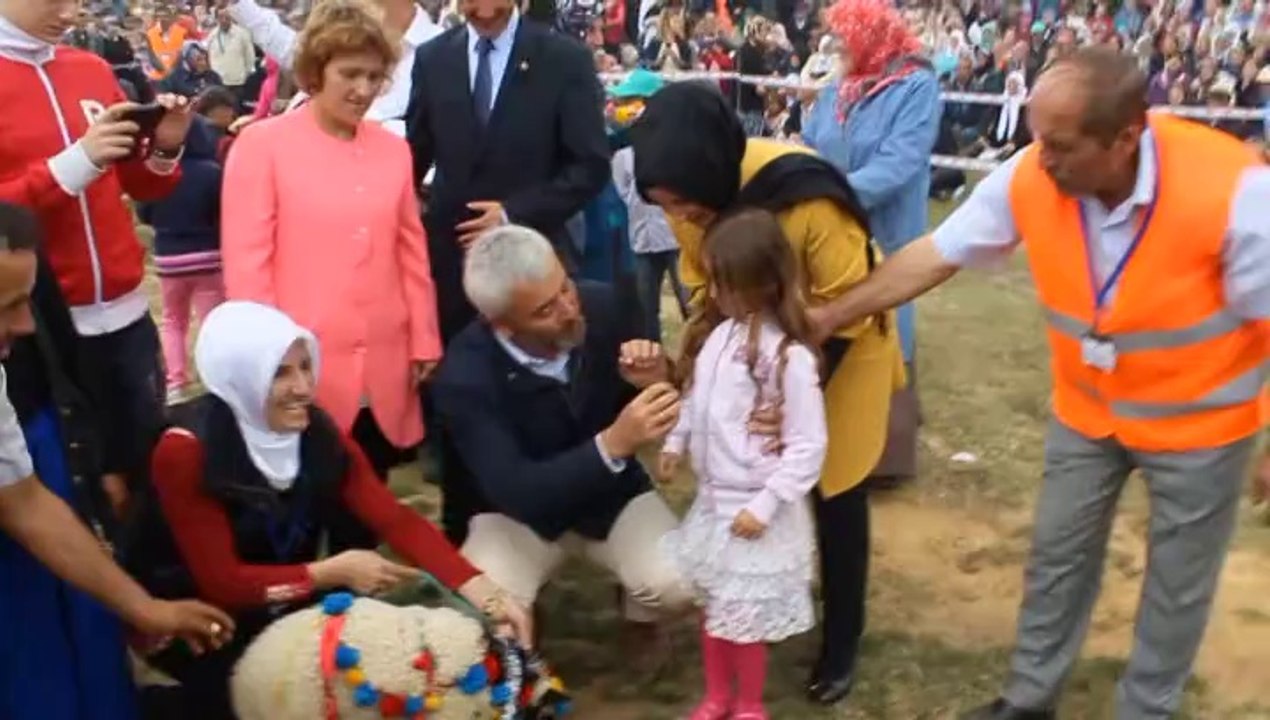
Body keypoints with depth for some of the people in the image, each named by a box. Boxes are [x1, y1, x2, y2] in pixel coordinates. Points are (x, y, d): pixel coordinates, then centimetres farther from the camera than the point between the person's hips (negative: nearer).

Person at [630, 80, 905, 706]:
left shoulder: (807, 201, -38)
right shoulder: (691, 198, -21)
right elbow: (701, 288, -6)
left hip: (840, 346, -4)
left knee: (835, 493, 4)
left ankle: (841, 641, 22)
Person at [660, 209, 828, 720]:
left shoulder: (789, 356, -23)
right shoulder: (716, 333, -3)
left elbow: (807, 447, -19)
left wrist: (764, 505, -18)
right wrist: (675, 442, 3)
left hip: (755, 510, -6)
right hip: (711, 497, 6)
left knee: (745, 619, 10)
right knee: (712, 607, 20)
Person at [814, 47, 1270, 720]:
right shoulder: (1029, 178, -22)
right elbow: (933, 257, -12)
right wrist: (827, 316, -11)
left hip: (1199, 419, -3)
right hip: (1086, 409, 4)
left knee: (1177, 582, 14)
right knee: (1056, 556, 17)